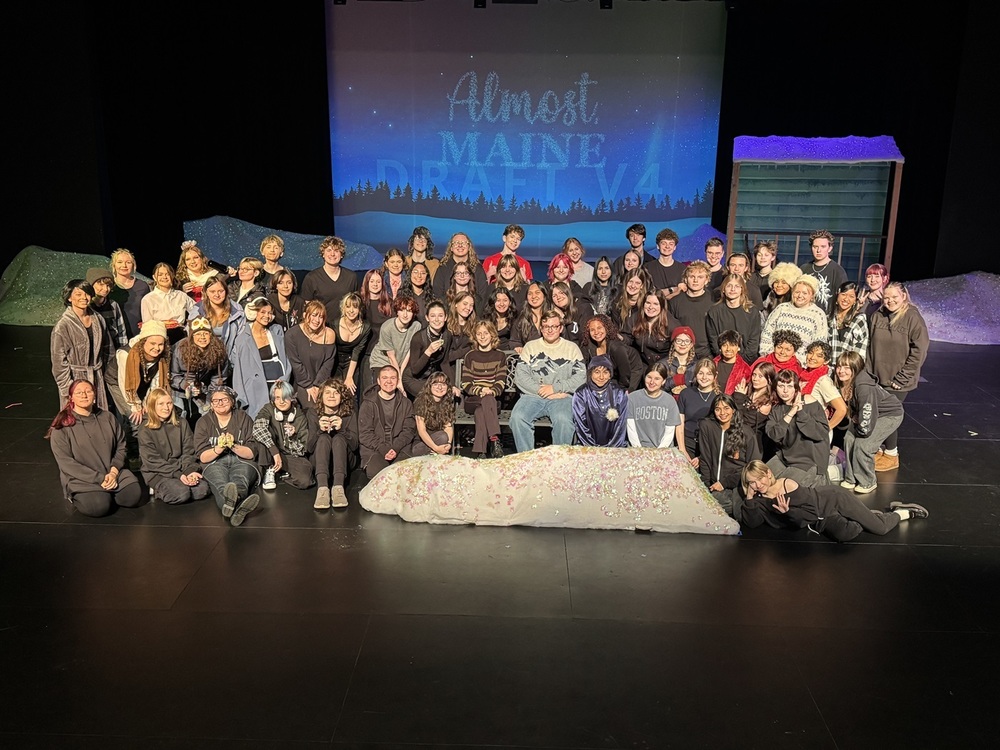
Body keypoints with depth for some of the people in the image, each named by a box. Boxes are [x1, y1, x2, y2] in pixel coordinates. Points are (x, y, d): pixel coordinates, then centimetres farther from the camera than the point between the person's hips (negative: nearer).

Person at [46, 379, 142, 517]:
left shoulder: (107, 418, 6)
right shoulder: (61, 427, -7)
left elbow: (121, 447, 9)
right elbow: (66, 463, -12)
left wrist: (114, 471, -10)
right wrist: (99, 478, -17)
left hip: (112, 473, 4)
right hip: (81, 480, -4)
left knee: (134, 496, -20)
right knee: (99, 506, -29)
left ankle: (106, 494, 9)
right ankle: (79, 498, 4)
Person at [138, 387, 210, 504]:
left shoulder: (182, 424, 9)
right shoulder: (145, 430, -3)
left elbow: (189, 452, 5)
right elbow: (153, 461, -9)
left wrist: (190, 471, -16)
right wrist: (178, 474, -21)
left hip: (181, 468, 5)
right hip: (158, 473, -4)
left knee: (202, 489, -24)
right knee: (181, 492, -32)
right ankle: (158, 490, 0)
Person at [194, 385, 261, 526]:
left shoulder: (244, 418, 9)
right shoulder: (204, 422, 10)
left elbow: (252, 453, 2)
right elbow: (202, 457, 3)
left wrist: (233, 446, -16)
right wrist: (218, 449, -17)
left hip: (241, 462, 0)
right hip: (214, 463, 0)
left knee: (240, 481, -39)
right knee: (220, 483, -38)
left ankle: (232, 501, -74)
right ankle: (238, 506, -73)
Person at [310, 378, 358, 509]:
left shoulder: (350, 415, 4)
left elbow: (354, 445, -7)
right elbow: (309, 448, -3)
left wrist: (341, 429, -24)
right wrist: (320, 430, -21)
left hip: (345, 462, 0)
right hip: (320, 462, 0)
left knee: (339, 438, -28)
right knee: (324, 437, -28)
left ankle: (338, 487, -49)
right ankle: (322, 487, -50)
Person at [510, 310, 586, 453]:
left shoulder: (572, 348, 13)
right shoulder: (530, 347, 17)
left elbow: (581, 377, 1)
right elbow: (520, 375, 5)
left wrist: (555, 388, -9)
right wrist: (541, 390, -8)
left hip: (562, 397, -2)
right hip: (533, 396, 2)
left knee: (563, 420, -34)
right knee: (517, 417, -28)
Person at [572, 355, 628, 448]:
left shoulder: (620, 394, 5)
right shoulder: (580, 394, 2)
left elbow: (621, 425, 2)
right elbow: (581, 426, -2)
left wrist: (611, 447, -9)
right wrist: (593, 448, -12)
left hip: (615, 447, 1)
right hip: (588, 447, -1)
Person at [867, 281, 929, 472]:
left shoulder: (913, 317, -10)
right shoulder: (878, 316, 4)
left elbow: (919, 350, -12)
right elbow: (870, 346, 10)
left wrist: (901, 378, -13)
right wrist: (869, 372, 3)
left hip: (898, 381, -4)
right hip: (877, 377, 4)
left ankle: (891, 455, 18)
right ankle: (876, 450, 24)